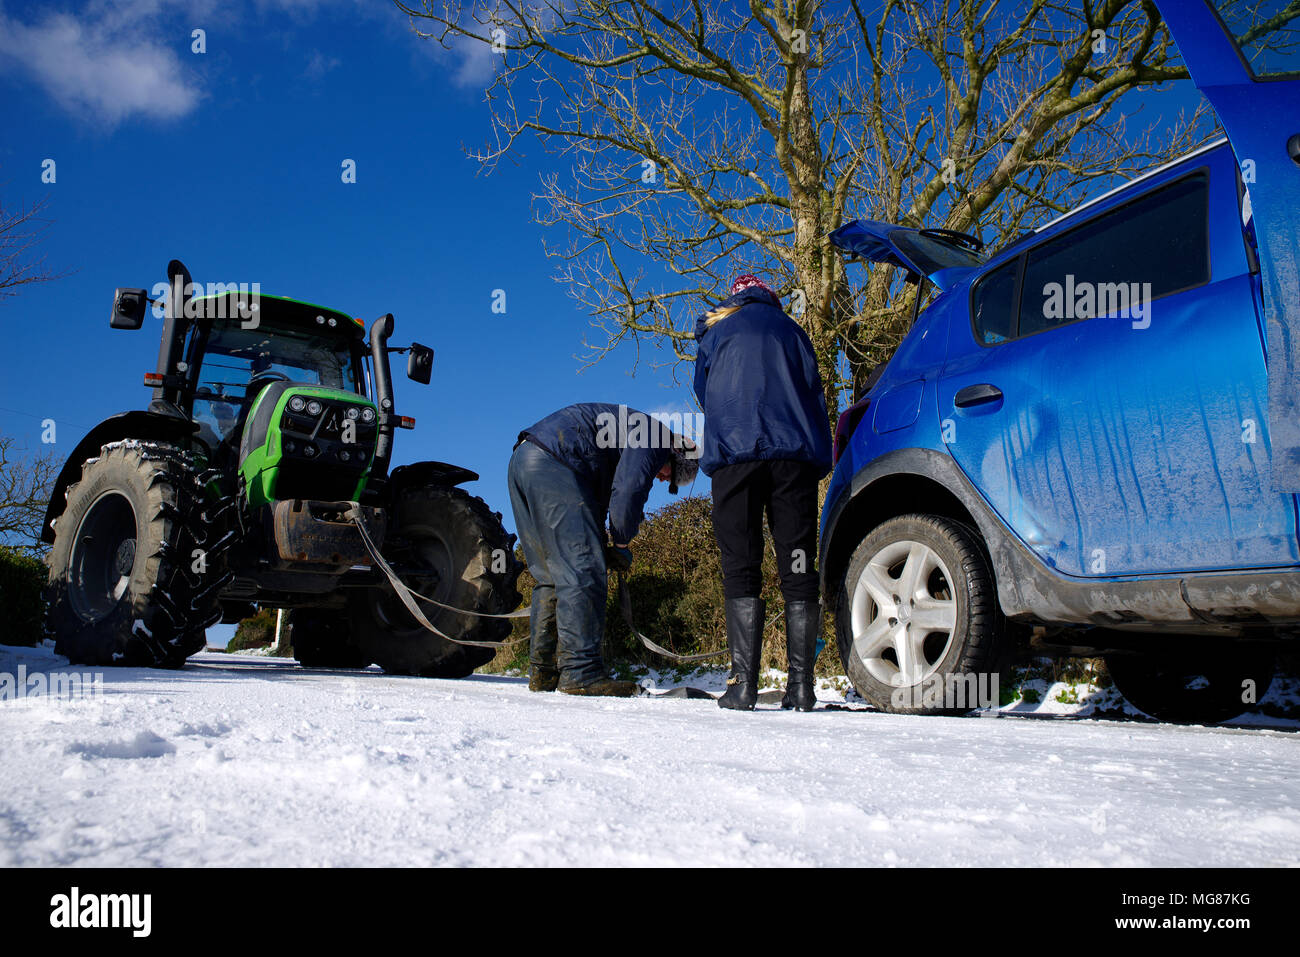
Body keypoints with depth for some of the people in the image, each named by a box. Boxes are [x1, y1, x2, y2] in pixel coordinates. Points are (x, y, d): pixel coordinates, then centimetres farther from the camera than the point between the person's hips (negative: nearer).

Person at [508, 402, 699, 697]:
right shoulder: (654, 435, 1)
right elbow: (627, 492, -13)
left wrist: (602, 554, 18)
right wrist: (622, 546, 1)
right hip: (552, 464, -11)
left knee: (551, 575, 13)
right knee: (583, 572, -11)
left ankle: (542, 672, 13)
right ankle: (580, 672, -14)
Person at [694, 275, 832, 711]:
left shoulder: (714, 331, 20)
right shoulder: (789, 328, 23)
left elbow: (704, 393, 25)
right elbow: (815, 394, 18)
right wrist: (821, 463, 19)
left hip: (734, 450, -1)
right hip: (795, 453, 1)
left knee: (741, 568, -2)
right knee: (798, 569, 0)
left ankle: (743, 683, -9)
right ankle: (801, 685, -4)